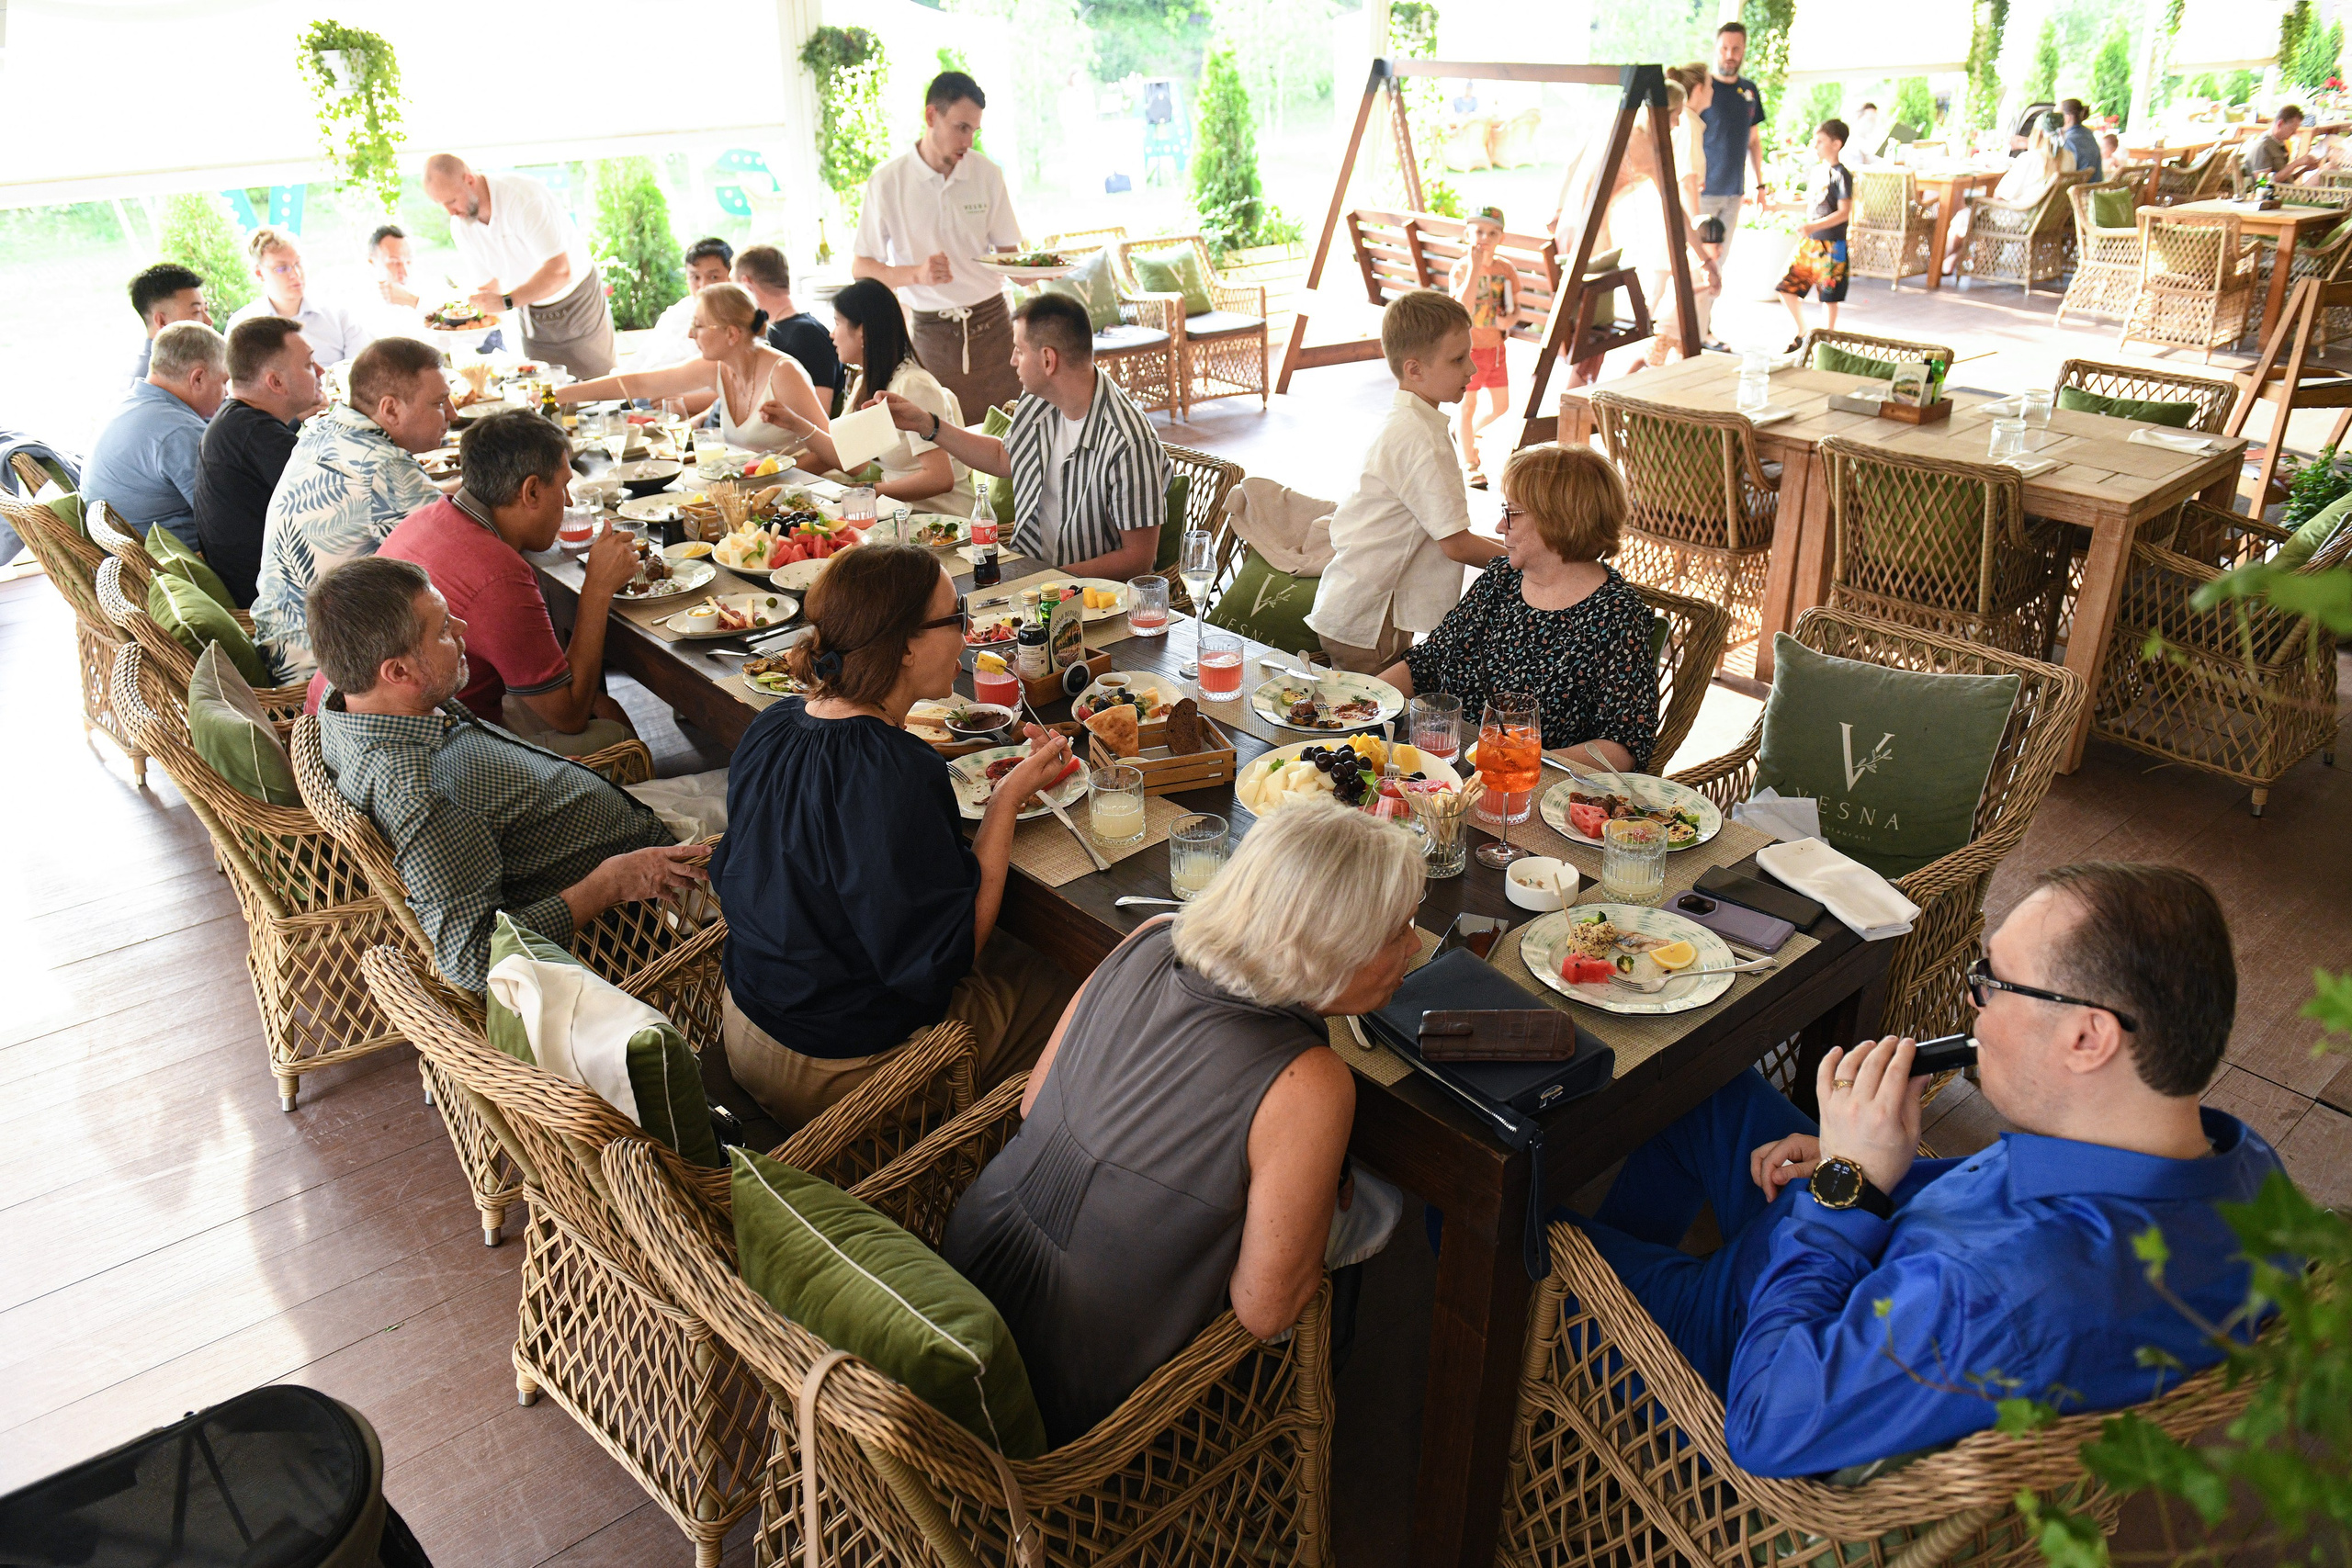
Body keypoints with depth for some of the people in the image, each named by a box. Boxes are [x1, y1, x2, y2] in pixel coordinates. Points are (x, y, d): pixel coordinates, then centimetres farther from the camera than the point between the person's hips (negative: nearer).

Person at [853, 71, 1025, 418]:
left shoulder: (987, 174, 4)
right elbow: (860, 268, -1)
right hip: (932, 333, -2)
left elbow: (1007, 252, 11)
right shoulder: (888, 182, -3)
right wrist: (917, 274, -19)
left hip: (991, 323, 2)